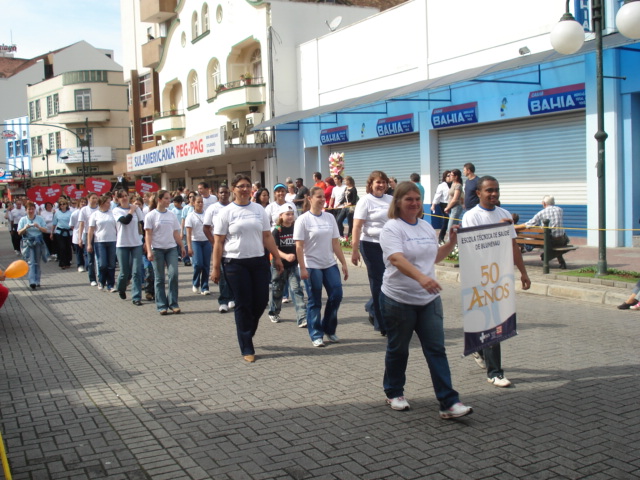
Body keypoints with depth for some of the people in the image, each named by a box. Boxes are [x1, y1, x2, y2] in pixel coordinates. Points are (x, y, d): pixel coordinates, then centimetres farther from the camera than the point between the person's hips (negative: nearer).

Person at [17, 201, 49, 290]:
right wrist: (25, 228, -16)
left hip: (38, 242, 1)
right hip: (28, 243, -1)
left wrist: (38, 227, -15)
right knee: (31, 262, -12)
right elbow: (19, 232, 3)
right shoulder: (23, 219, 6)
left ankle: (37, 281, 17)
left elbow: (45, 230, 3)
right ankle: (32, 282, -19)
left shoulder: (40, 219, 6)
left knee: (37, 262, 8)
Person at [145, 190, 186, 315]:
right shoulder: (151, 216, -1)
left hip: (171, 248, 3)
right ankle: (162, 306, 8)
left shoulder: (171, 215, 10)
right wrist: (149, 251, -12)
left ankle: (173, 303, 0)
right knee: (159, 278, 2)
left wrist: (182, 246, 11)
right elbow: (148, 234, -5)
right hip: (157, 249, -3)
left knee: (173, 274, -9)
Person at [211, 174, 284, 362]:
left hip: (259, 261, 3)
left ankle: (246, 332, 33)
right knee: (243, 305, 2)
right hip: (236, 263, -3)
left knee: (261, 301, 4)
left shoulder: (259, 210, 8)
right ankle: (247, 349, 11)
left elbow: (267, 236, 10)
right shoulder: (226, 213, -2)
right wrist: (215, 268, -6)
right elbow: (218, 242, -3)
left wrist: (277, 257, 6)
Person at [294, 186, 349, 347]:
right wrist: (303, 268, -15)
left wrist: (344, 263, 4)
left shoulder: (330, 217, 6)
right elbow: (299, 247, -10)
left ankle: (329, 329, 19)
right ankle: (316, 335, 14)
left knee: (336, 295, -2)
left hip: (330, 265, 5)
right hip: (312, 266, -4)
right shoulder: (303, 219, -7)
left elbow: (336, 243, 7)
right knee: (314, 302, 2)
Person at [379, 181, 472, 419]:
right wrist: (421, 277, -43)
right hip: (399, 300, -5)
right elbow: (396, 259, -28)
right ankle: (394, 394, 29)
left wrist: (452, 242, 7)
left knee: (436, 350, 1)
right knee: (398, 349, 10)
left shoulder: (426, 227, 11)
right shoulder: (392, 228, -12)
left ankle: (449, 403, 2)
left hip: (429, 299, 6)